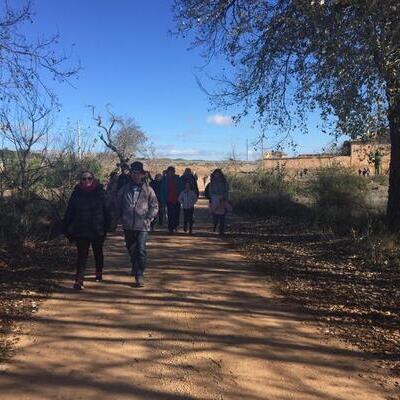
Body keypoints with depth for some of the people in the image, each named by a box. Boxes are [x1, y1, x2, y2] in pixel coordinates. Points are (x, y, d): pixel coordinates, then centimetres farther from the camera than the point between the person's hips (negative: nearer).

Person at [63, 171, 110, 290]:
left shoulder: (100, 192, -2)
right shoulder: (77, 193, -1)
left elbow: (106, 209, -1)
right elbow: (69, 212, 1)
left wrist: (106, 226, -3)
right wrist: (66, 227, -3)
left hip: (98, 230, 1)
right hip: (81, 230, -1)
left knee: (98, 252, 19)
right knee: (82, 255, -6)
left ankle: (99, 273, 40)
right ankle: (79, 280, -7)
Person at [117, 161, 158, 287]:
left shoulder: (148, 190, 0)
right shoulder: (124, 189, 6)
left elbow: (154, 206, 4)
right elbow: (118, 205, 16)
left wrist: (148, 219, -5)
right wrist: (121, 217, 7)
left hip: (142, 226, -3)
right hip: (128, 226, 3)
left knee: (141, 250, -12)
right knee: (131, 249, 18)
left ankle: (140, 275, -5)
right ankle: (135, 267, 42)